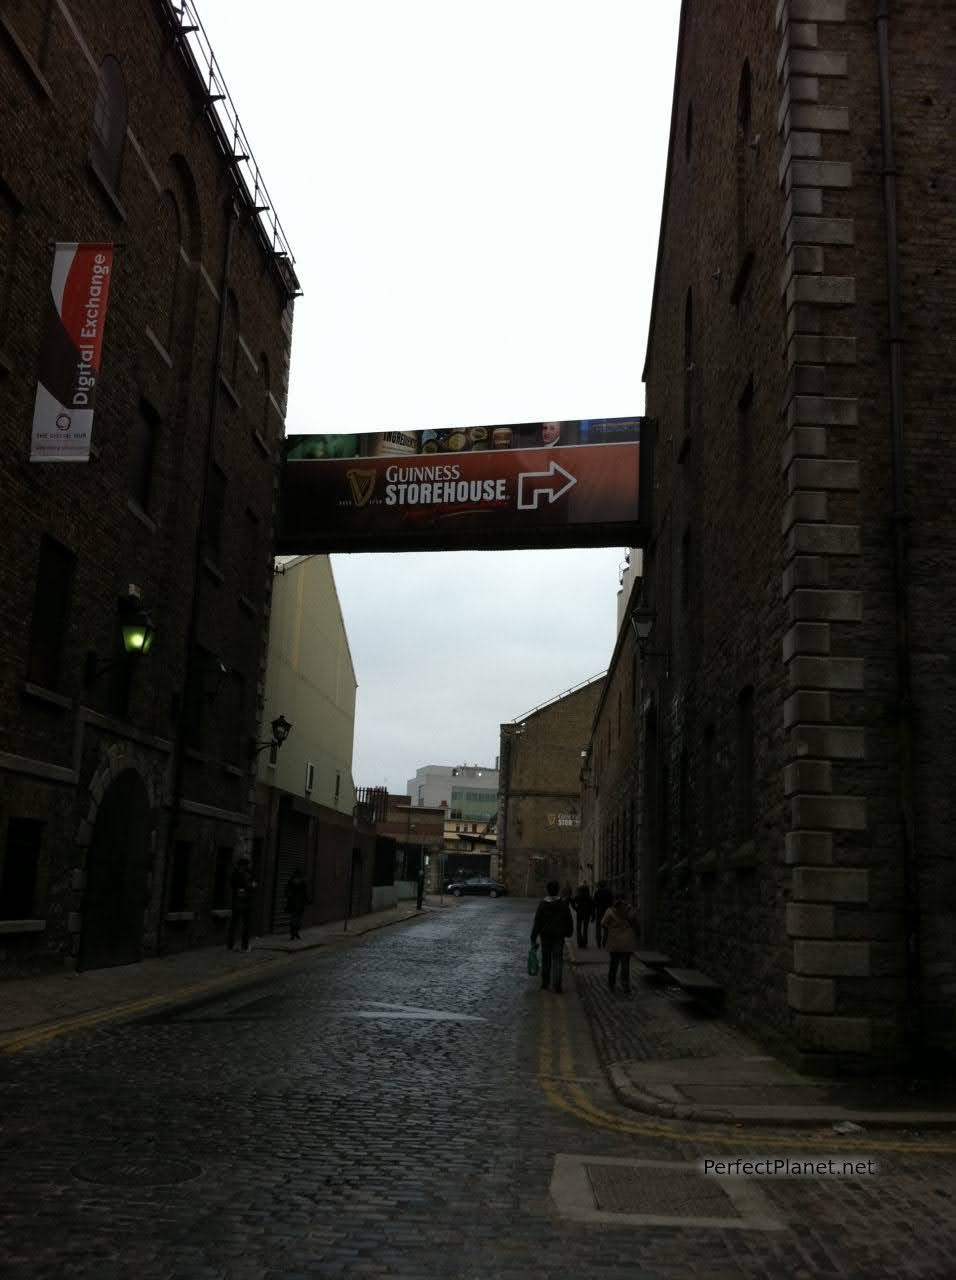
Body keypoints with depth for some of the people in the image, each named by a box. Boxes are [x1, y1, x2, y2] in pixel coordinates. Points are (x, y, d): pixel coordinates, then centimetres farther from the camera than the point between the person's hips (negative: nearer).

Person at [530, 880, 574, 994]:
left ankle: (545, 983, 22)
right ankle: (557, 985, -3)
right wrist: (569, 932, 15)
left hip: (545, 935, 0)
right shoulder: (563, 904, -8)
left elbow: (537, 922, -9)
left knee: (546, 959, 14)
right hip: (559, 936, 0)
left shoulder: (542, 904, -10)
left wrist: (533, 938, -4)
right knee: (558, 960, 3)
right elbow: (568, 920, 0)